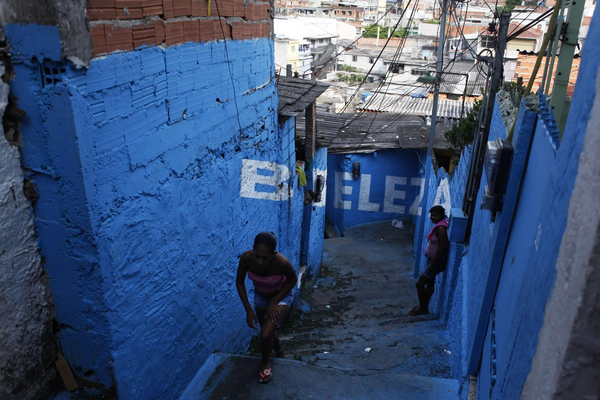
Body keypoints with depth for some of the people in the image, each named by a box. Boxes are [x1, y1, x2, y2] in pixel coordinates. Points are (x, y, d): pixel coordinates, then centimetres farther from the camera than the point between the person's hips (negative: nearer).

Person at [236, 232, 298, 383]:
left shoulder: (281, 262, -40)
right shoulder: (246, 258, -33)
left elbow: (293, 280, -18)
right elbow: (239, 282, -14)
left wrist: (274, 302, -20)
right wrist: (248, 309, -16)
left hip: (281, 295, -3)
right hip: (260, 295, 4)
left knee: (265, 334, -15)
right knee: (268, 331, 20)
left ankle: (265, 362, 17)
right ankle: (280, 352, 53)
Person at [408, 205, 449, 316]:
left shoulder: (441, 228, -26)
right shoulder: (439, 225, 4)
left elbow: (442, 248, -28)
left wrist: (433, 264, -23)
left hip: (437, 262, -10)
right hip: (434, 260, 10)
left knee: (419, 284, -1)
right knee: (430, 282, 21)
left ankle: (422, 308, 15)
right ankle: (424, 306, 35)